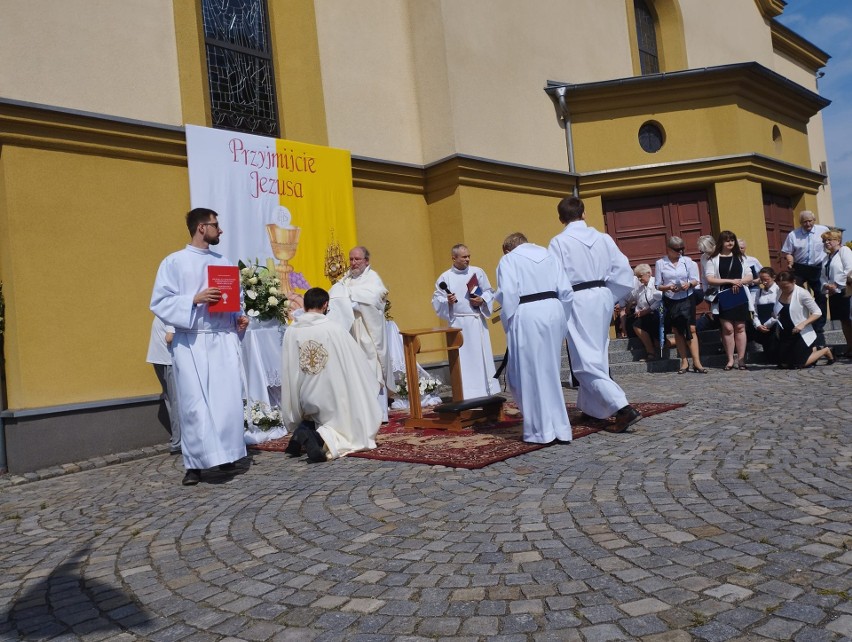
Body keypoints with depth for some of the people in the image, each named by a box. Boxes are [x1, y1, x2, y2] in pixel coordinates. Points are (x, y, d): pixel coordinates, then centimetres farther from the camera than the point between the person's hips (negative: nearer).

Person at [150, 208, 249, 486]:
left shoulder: (223, 261, 15)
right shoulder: (174, 262, 1)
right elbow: (159, 302, -5)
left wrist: (239, 317, 0)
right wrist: (195, 299, -17)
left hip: (223, 339, 4)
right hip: (191, 342, -4)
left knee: (229, 398, 0)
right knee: (194, 403, -4)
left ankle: (226, 453, 16)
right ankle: (194, 464, 5)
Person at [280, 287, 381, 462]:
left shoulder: (290, 332, -4)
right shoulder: (334, 329, -12)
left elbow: (287, 371, 2)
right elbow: (357, 363, -3)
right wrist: (371, 384, 15)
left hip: (304, 400, 4)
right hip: (332, 397, -4)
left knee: (311, 422, 30)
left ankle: (302, 432, -4)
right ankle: (323, 438, -18)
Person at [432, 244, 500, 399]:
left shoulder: (478, 272, 5)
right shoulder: (445, 277, 1)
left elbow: (489, 292, 10)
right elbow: (436, 300, 3)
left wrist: (482, 300, -9)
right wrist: (447, 301, -16)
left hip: (477, 321, 1)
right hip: (458, 323, -1)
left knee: (482, 356, 4)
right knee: (463, 359, -1)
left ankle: (487, 391, 14)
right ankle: (466, 395, 4)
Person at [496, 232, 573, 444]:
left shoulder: (508, 260, 5)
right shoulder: (548, 256, 19)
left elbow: (507, 293, -11)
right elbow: (567, 292, 10)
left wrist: (508, 324, -3)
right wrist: (561, 321, 15)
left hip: (527, 317, -5)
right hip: (553, 312, 6)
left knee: (529, 374, 3)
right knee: (551, 372, 15)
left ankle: (542, 430, 4)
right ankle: (559, 427, 19)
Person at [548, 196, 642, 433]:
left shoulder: (559, 242, -8)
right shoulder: (603, 238, 5)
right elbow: (623, 271, 4)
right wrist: (611, 297, 15)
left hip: (578, 301, -6)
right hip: (602, 298, 6)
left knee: (587, 360, -3)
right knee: (597, 354, 19)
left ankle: (623, 408, -14)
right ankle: (590, 405, 31)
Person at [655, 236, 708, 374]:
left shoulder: (687, 261, 3)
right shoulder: (660, 263, -1)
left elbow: (695, 280, 5)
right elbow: (658, 286, 0)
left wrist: (689, 284, -16)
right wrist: (668, 287, -19)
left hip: (687, 299, 0)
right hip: (670, 301, 0)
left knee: (691, 329, -5)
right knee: (677, 331, 7)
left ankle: (696, 362, -4)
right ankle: (684, 361, 16)